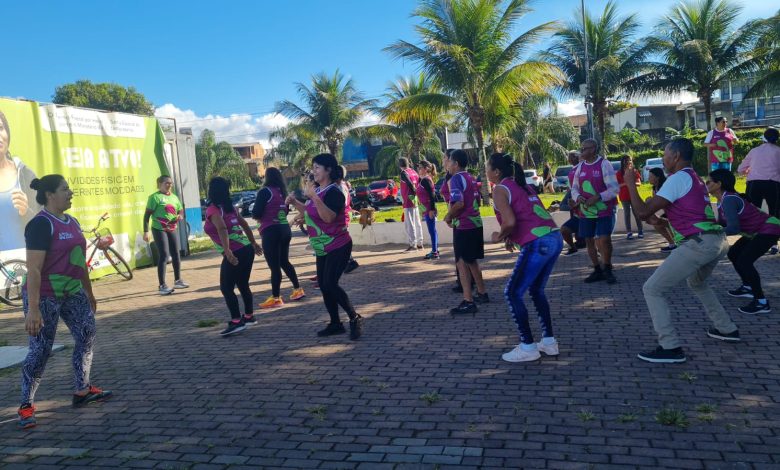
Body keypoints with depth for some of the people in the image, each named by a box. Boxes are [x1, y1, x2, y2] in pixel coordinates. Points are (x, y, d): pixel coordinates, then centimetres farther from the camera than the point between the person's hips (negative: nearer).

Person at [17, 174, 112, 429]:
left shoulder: (72, 222, 9)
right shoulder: (41, 224, -16)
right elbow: (33, 269, -22)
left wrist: (89, 293, 22)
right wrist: (33, 308, -26)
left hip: (73, 293, 8)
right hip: (45, 297, -8)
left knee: (87, 337, 9)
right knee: (41, 349, -2)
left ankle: (82, 391, 22)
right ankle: (26, 406, 12)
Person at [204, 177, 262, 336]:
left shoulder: (213, 209, -9)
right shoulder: (230, 207, 14)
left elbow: (222, 228, -25)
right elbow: (245, 225, 21)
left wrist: (227, 250, -34)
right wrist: (254, 243, 30)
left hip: (235, 253, -8)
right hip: (247, 249, 8)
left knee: (226, 288, -1)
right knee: (243, 285, 19)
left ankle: (236, 321, -5)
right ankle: (249, 317, 27)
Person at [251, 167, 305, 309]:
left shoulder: (265, 192, -11)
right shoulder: (283, 192, 12)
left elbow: (256, 213, -13)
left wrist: (260, 218, 8)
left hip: (271, 231, -8)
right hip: (285, 229, 8)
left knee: (274, 266, -2)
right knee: (284, 262, 20)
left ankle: (276, 298, 3)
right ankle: (298, 289, 23)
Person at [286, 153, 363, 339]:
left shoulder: (334, 192, -18)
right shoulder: (318, 190, 10)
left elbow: (328, 217, -32)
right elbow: (310, 213, 23)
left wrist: (313, 196, -36)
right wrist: (295, 202, 8)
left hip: (338, 247, -10)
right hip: (323, 248, 10)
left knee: (330, 285, -16)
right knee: (323, 286, 10)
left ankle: (355, 318, 0)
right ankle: (335, 324, 21)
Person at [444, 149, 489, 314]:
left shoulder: (456, 178, -13)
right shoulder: (471, 178, 14)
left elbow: (459, 203, -25)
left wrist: (449, 216, -8)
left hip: (463, 226, -9)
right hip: (475, 223, 9)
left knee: (462, 262, -4)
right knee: (472, 260, 20)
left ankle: (468, 302, -5)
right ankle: (482, 293, 29)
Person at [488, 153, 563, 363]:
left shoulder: (500, 189, -2)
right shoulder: (522, 185, 23)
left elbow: (510, 221, -16)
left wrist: (500, 237, 3)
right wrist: (511, 237, 19)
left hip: (537, 244, -9)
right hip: (555, 238, 9)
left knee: (512, 293, 5)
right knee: (536, 290, 23)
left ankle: (528, 347, 8)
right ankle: (549, 341, 27)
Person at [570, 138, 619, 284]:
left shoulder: (604, 164, -10)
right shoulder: (580, 166, 8)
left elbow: (614, 189, -13)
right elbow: (574, 188, 13)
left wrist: (598, 197, -25)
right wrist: (578, 197, -9)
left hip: (604, 211, -5)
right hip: (586, 211, 6)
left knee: (604, 240, -13)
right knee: (589, 240, 7)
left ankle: (607, 270, 7)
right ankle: (598, 270, 22)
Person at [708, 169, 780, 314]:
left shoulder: (729, 200, -28)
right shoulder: (722, 200, 2)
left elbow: (734, 228, -37)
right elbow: (721, 224, 4)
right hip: (758, 231, 11)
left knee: (743, 261, -19)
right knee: (733, 254, 17)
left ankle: (761, 303, -12)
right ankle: (747, 287, 32)